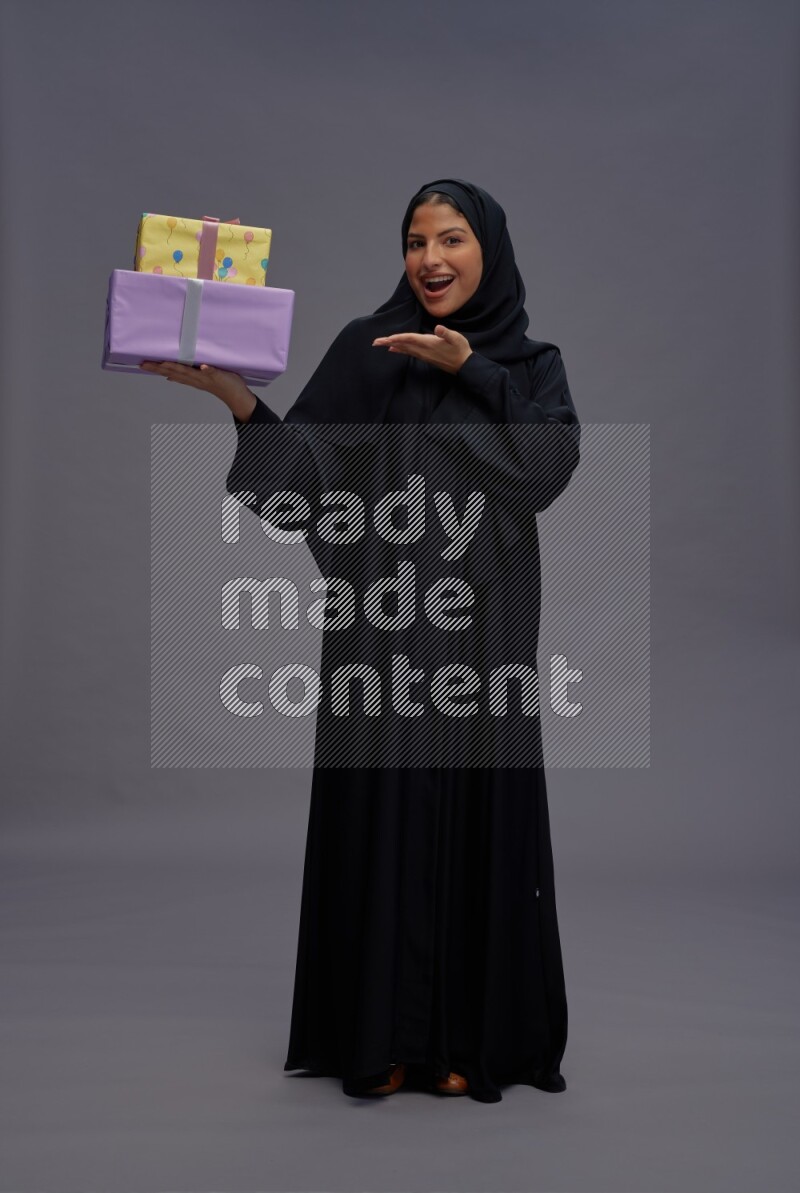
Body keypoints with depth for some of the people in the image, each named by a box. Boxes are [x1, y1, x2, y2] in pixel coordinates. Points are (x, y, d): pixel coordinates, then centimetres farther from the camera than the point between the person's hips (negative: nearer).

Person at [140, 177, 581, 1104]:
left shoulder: (532, 363, 10)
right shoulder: (366, 348, 8)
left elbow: (554, 459, -9)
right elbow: (306, 464, -3)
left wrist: (468, 368, -15)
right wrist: (234, 396, -18)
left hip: (481, 621, 1)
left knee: (475, 809, 2)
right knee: (381, 809, 1)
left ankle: (471, 1035, 15)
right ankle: (383, 1034, 13)